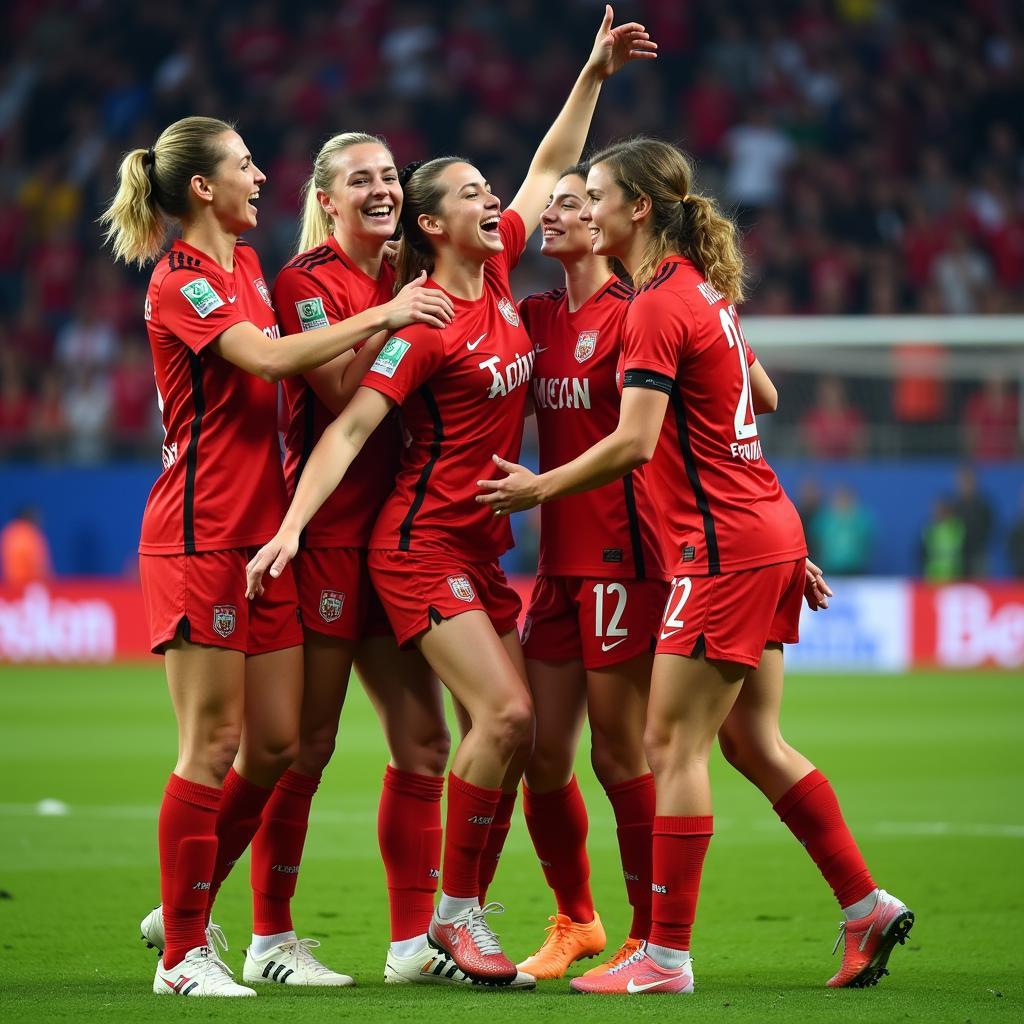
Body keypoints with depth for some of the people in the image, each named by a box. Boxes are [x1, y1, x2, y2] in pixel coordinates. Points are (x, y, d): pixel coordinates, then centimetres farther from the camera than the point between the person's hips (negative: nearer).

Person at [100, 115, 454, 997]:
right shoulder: (181, 281, -11)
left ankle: (186, 909, 22)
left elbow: (314, 375, 27)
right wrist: (383, 316, -19)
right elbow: (270, 357, -24)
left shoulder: (244, 263, 16)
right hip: (200, 535, -8)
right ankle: (183, 951, 2)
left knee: (274, 744, 7)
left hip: (262, 531, 8)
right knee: (213, 744, -6)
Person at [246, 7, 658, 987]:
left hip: (483, 544, 8)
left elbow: (550, 166, 17)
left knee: (511, 724, 2)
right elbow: (349, 427, -19)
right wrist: (291, 527, -27)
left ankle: (464, 912, 8)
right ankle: (454, 912, -6)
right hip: (422, 544, -8)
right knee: (505, 713, -18)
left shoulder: (498, 276, 5)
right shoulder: (426, 324, -15)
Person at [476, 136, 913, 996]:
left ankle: (666, 955, -4)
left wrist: (538, 487, -10)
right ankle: (867, 907, 16)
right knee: (752, 740, 14)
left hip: (724, 545, -9)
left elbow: (633, 443, -21)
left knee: (674, 744, -6)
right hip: (768, 534, 9)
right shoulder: (704, 287, 12)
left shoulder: (658, 307, -15)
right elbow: (763, 396, 23)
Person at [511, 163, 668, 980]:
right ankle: (575, 921, 23)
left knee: (618, 753, -2)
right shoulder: (538, 317, 12)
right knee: (541, 753, 7)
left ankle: (653, 937, 9)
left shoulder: (631, 315, -8)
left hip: (620, 555, -7)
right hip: (559, 559, 7)